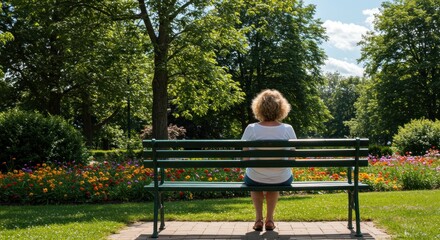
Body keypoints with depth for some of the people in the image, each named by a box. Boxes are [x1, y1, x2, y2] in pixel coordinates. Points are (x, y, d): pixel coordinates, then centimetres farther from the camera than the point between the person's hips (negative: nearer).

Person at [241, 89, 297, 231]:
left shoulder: (251, 129, -14)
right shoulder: (288, 129, -12)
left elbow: (245, 158, -5)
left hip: (256, 179, -1)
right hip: (282, 180, 1)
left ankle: (259, 219, 30)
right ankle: (270, 219, 35)